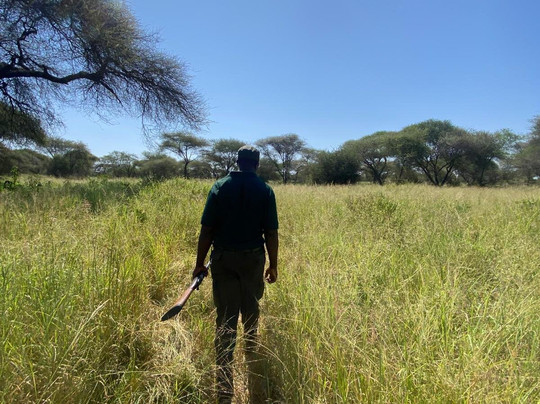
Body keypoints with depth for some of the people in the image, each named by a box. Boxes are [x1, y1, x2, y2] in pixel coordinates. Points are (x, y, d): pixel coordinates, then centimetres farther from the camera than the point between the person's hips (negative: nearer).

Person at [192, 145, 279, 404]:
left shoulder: (220, 187, -3)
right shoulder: (265, 191, -4)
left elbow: (207, 230, -5)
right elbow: (271, 233, -4)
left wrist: (199, 263, 3)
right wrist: (273, 265, 6)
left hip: (223, 259, -1)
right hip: (253, 259, 1)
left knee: (225, 319, 4)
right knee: (252, 317, 18)